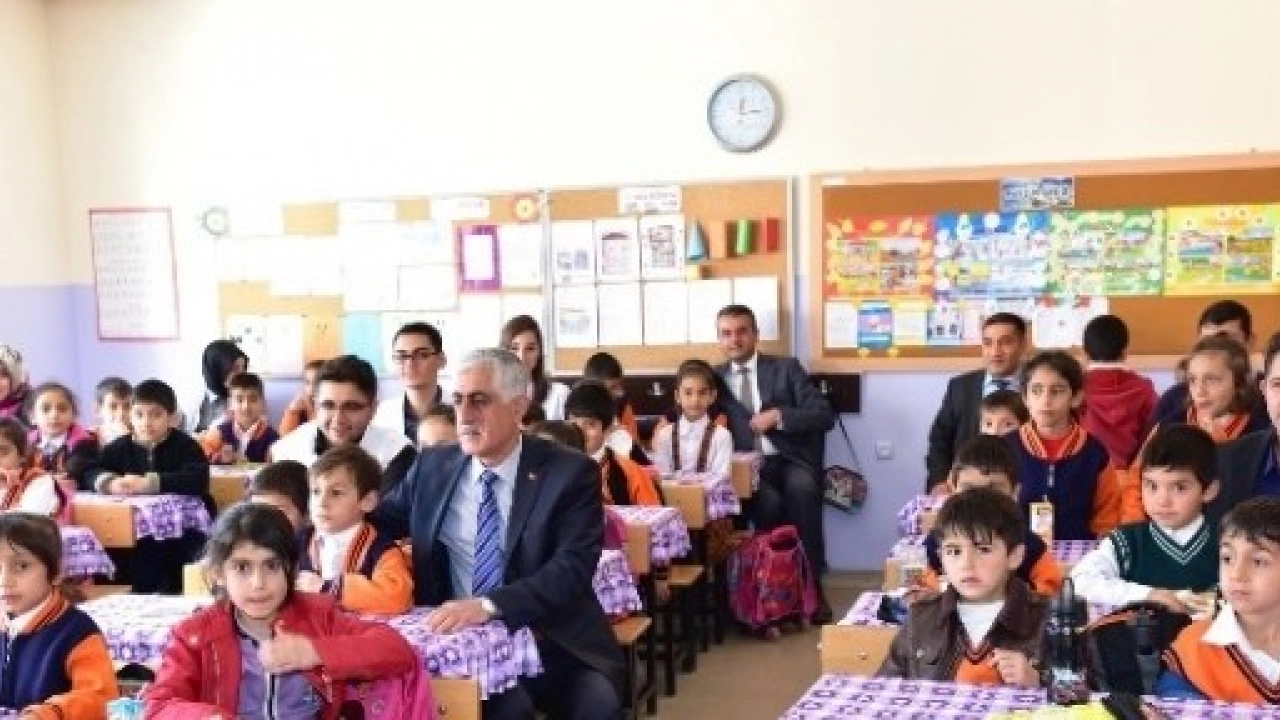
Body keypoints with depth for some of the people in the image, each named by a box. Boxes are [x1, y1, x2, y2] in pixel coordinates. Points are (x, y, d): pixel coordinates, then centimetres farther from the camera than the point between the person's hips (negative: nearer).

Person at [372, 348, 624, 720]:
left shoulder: (571, 473, -4)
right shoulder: (433, 466, 9)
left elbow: (573, 568, -15)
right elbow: (372, 520, 21)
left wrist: (488, 605, -27)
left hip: (555, 646, -1)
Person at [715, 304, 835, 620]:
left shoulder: (786, 368, 9)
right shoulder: (716, 378, 17)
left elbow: (824, 415, 0)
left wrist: (779, 415, -11)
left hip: (791, 461, -1)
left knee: (801, 490, -33)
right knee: (769, 501, -32)